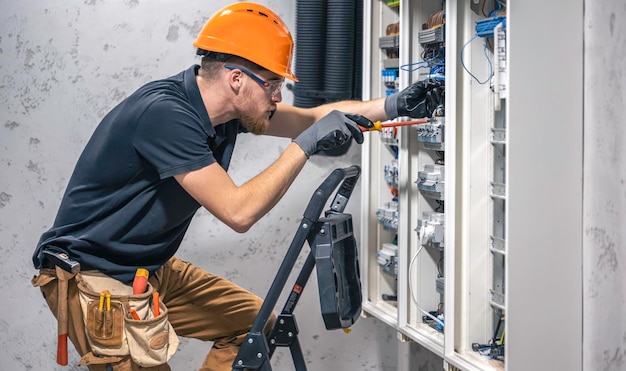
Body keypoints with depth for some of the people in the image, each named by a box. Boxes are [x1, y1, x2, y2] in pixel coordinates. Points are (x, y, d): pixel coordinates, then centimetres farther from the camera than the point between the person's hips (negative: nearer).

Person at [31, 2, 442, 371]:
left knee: (255, 320, 10)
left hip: (153, 267, 9)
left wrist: (392, 105, 3)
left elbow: (311, 116, 9)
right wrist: (306, 144, -27)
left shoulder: (230, 107, -3)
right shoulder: (165, 111, -28)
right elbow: (238, 211, -30)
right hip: (94, 277, -9)